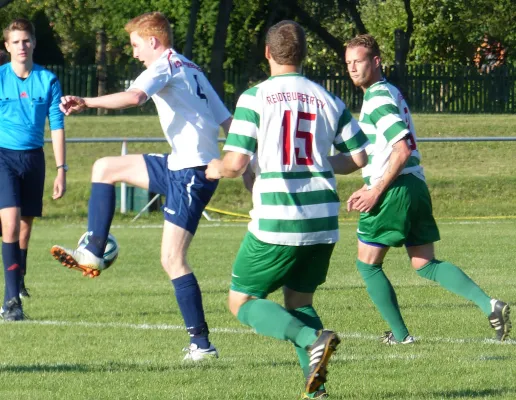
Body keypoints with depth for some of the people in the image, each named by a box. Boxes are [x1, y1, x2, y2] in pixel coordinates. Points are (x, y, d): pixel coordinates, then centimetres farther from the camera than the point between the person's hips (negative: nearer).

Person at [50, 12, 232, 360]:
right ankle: (94, 253, 12)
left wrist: (86, 103, -40)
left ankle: (201, 342, -10)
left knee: (172, 259, -10)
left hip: (192, 173, -10)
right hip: (180, 166, 10)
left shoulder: (164, 66, -8)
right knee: (105, 168, 15)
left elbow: (134, 97, -31)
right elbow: (228, 121, 20)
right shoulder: (192, 70, 21)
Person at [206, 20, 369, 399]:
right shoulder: (328, 101, 6)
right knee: (299, 302, 20)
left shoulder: (254, 98, -6)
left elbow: (236, 164, -12)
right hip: (323, 223, 5)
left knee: (242, 302, 8)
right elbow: (358, 157, 11)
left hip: (275, 223, -5)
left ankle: (311, 338, -17)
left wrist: (216, 169, 12)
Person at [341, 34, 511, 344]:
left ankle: (400, 335, 6)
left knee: (367, 265, 5)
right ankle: (488, 304, -8)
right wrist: (368, 188, 22)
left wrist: (376, 191, -18)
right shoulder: (390, 93, 20)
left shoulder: (379, 98, -11)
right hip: (416, 187, 9)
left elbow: (401, 150, -21)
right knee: (425, 264, 9)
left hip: (394, 191, -9)